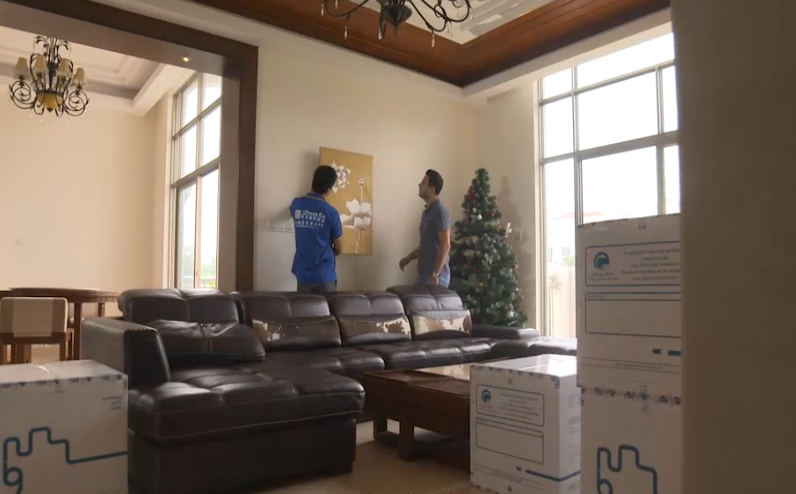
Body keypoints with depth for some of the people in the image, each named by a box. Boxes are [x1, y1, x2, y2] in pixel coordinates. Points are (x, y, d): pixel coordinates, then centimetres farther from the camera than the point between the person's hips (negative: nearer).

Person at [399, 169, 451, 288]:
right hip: (423, 273, 9)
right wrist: (408, 258, 16)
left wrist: (435, 274, -21)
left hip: (436, 275, -9)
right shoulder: (426, 211, 13)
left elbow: (445, 245, -19)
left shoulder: (440, 211, -15)